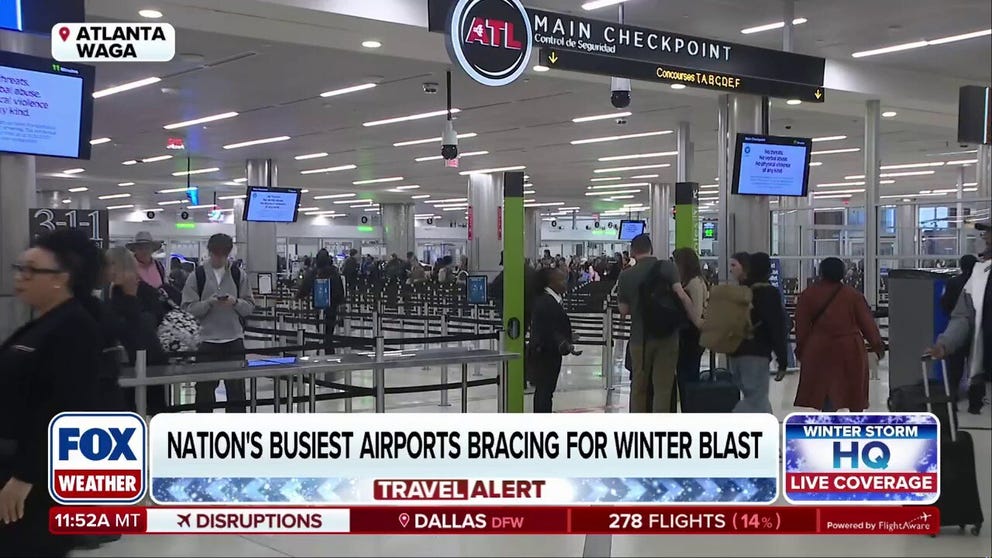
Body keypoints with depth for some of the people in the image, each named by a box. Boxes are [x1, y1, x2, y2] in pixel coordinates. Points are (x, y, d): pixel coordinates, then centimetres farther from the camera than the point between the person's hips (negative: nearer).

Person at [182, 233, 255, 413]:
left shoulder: (239, 275, 6)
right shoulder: (198, 276, 0)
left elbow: (250, 307, 5)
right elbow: (188, 308, -4)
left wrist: (235, 302, -14)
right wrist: (209, 302, -19)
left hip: (234, 340, 1)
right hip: (206, 340, -1)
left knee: (237, 391, 5)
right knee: (205, 391, 6)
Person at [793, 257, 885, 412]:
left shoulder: (808, 295, -3)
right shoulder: (853, 294, -2)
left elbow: (802, 326, 0)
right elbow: (867, 321, 0)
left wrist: (800, 349, 10)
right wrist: (877, 344, 9)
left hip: (820, 350, 0)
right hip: (850, 349, 0)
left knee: (825, 390, 4)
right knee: (855, 389, 14)